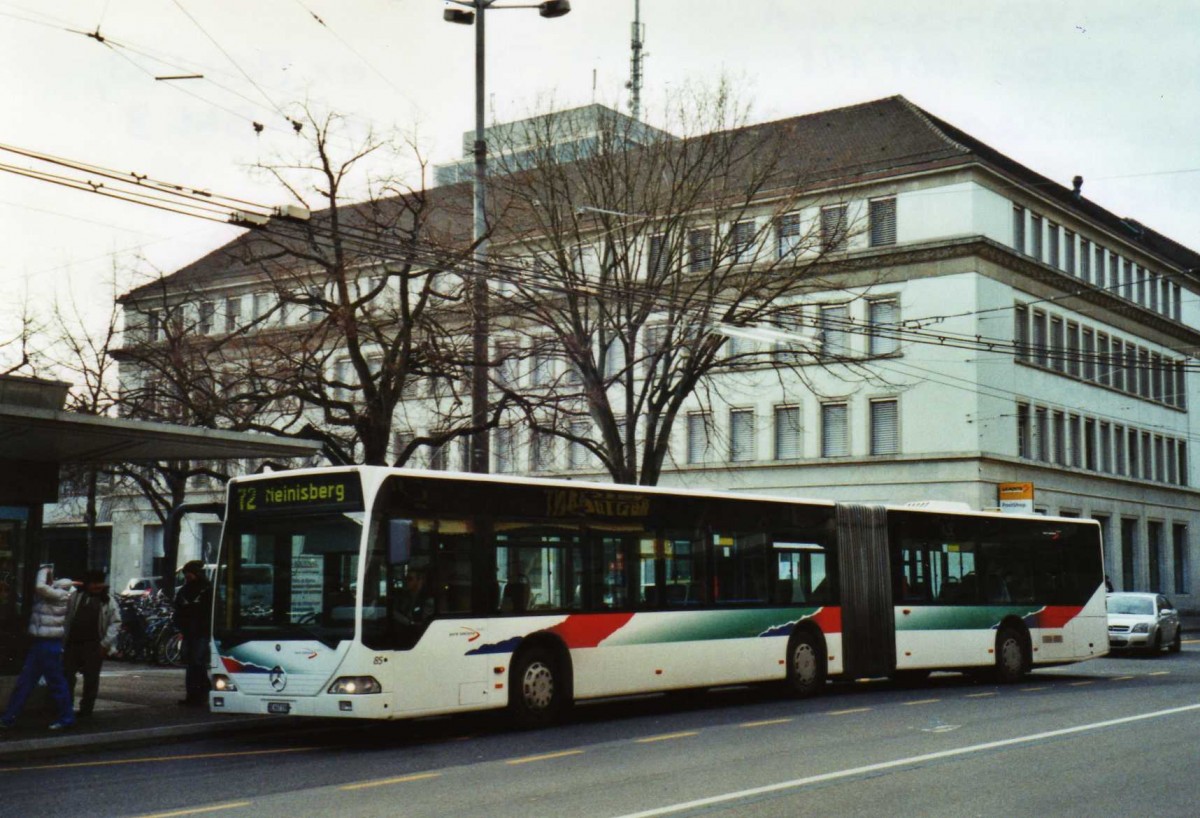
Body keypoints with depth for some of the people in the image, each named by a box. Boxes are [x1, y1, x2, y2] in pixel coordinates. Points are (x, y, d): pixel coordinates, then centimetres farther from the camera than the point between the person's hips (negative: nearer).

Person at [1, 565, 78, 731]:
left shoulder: (59, 594, -13)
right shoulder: (49, 593, 11)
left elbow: (40, 587, -28)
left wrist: (44, 571, -12)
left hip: (50, 644, -9)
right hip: (39, 643, 9)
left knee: (56, 682, -2)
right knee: (24, 681, 10)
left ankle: (67, 718, 7)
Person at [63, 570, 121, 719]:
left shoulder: (108, 601, 2)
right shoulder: (75, 597, 9)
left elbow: (115, 623, -1)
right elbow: (65, 618, 10)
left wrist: (106, 643, -9)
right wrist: (63, 641, 4)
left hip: (94, 645, -3)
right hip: (73, 642, 3)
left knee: (91, 678, 1)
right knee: (67, 674, 6)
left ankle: (86, 708, 11)